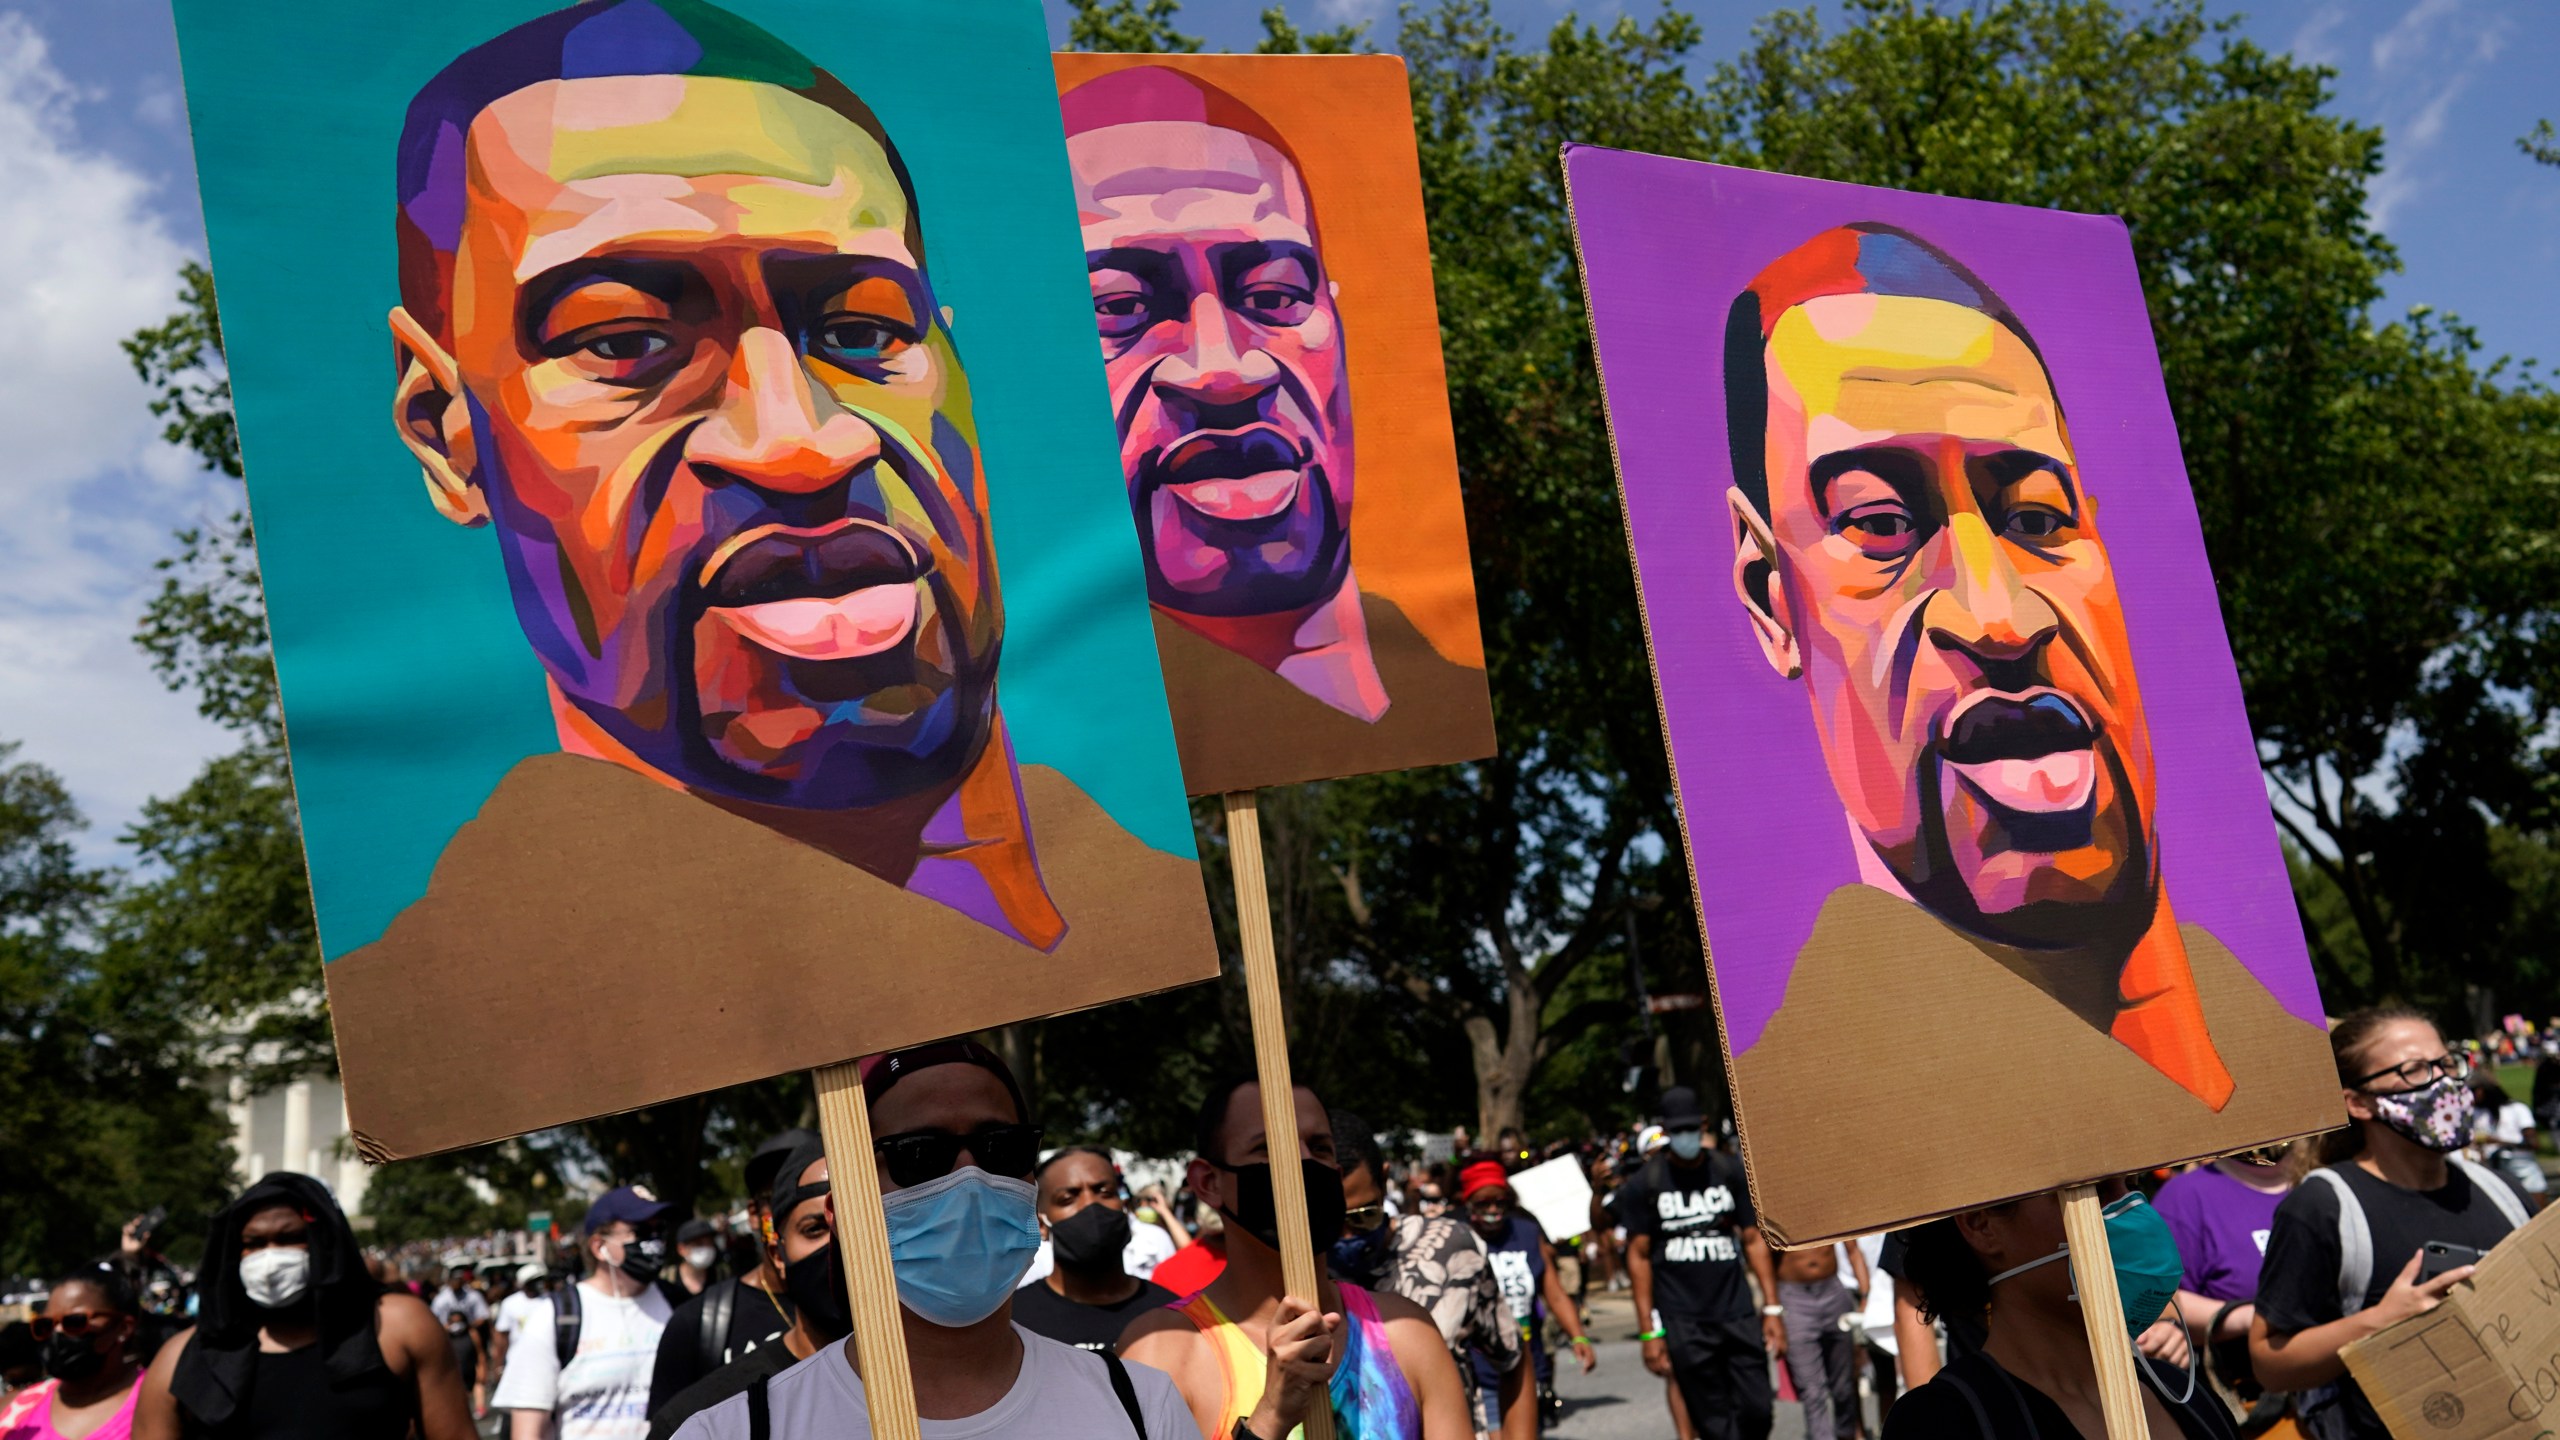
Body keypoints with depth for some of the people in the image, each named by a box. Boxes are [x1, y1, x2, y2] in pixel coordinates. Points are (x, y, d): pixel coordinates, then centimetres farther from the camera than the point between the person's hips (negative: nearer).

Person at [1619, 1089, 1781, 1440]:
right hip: (1682, 1322, -2)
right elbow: (1638, 1256, 0)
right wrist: (1650, 1332, -4)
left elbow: (1754, 1240, 11)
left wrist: (1772, 1308, 4)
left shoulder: (1732, 1172, 8)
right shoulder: (1643, 1184, 0)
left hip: (1737, 1315, 3)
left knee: (1758, 1411, -4)